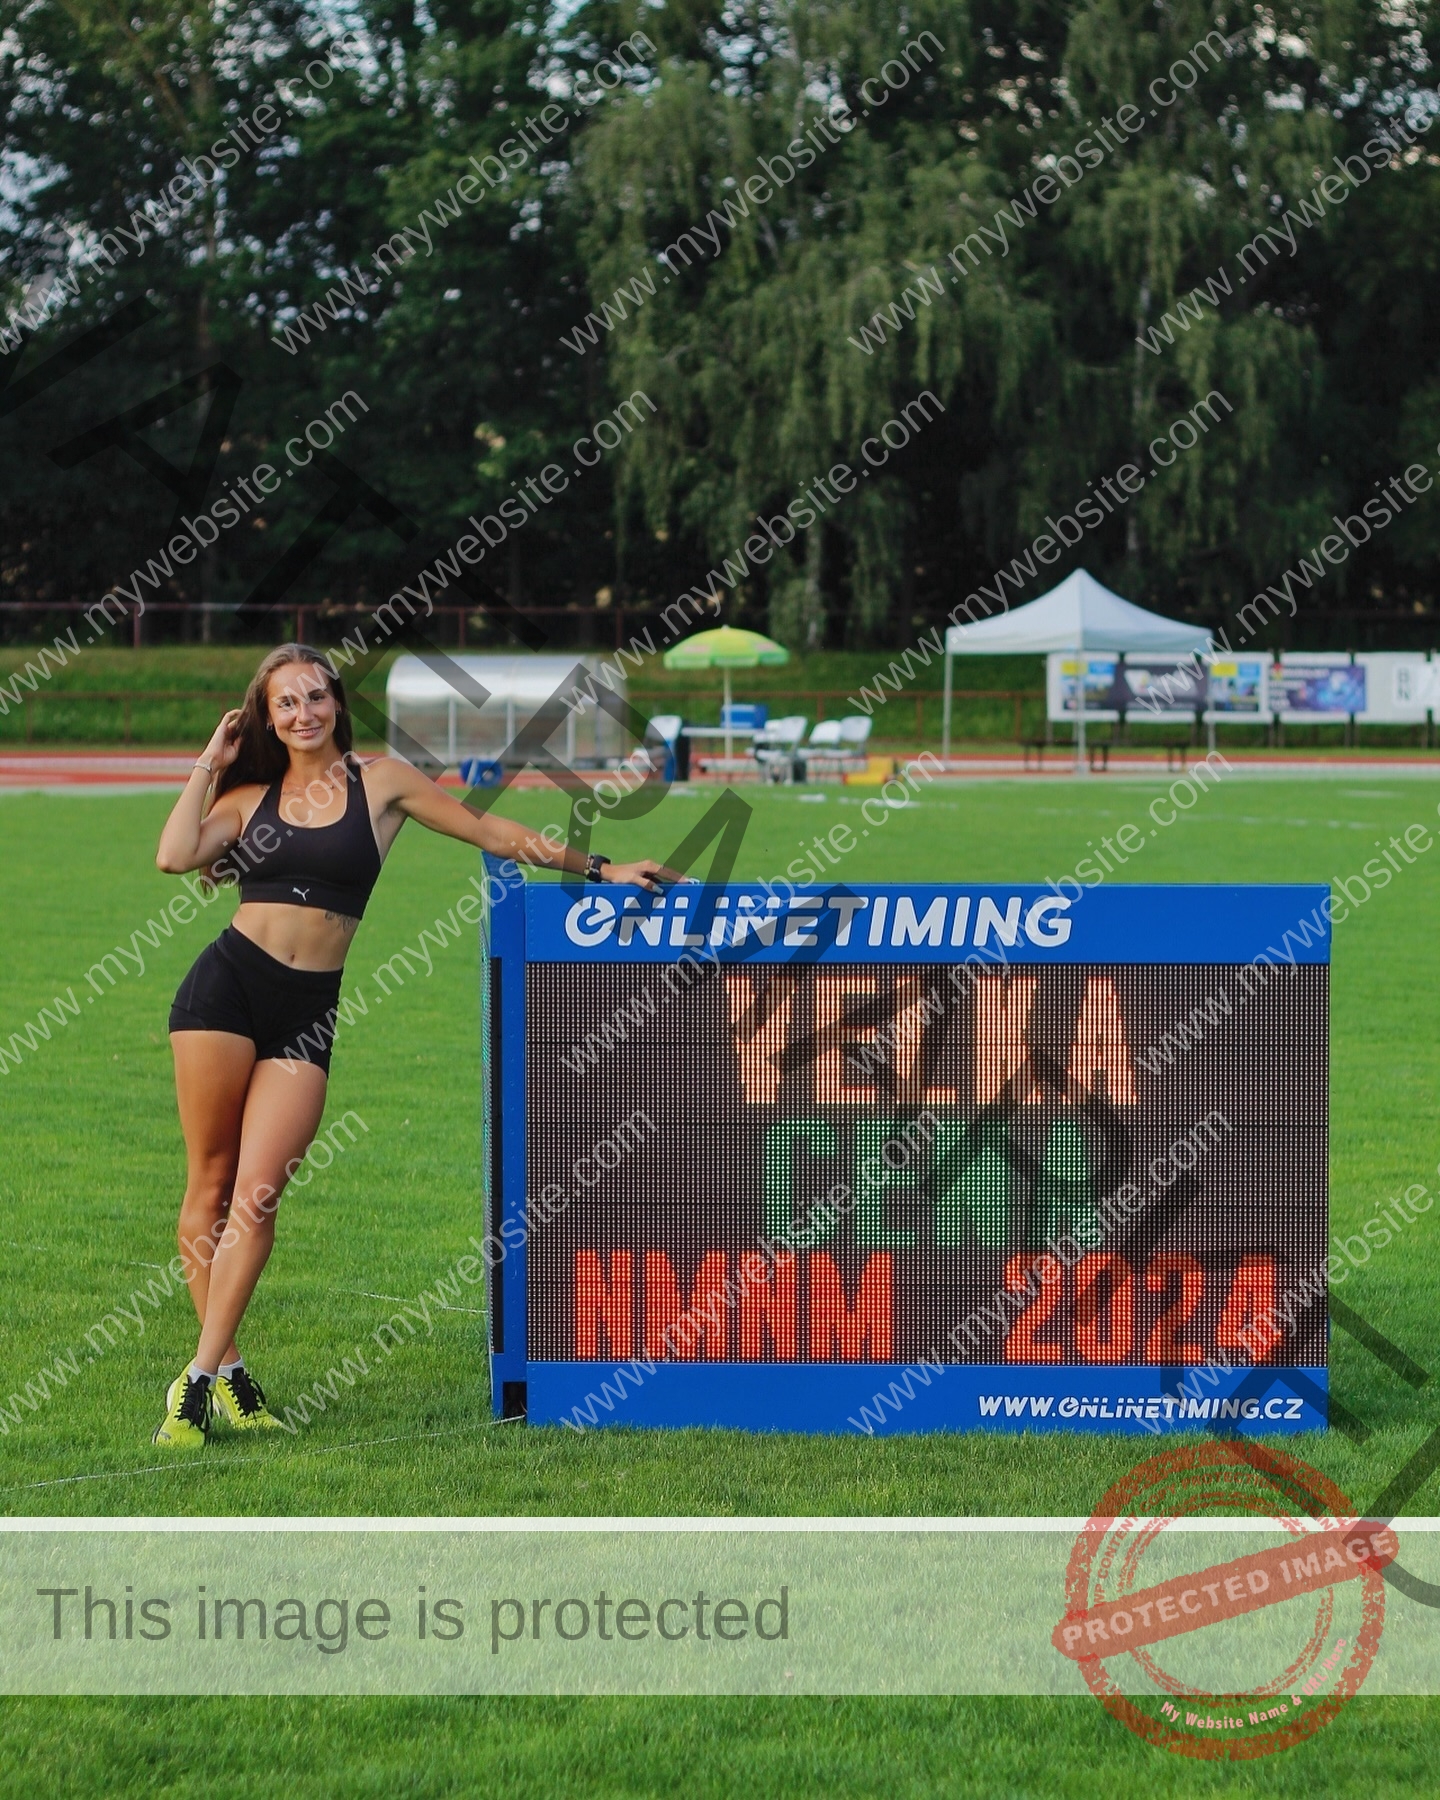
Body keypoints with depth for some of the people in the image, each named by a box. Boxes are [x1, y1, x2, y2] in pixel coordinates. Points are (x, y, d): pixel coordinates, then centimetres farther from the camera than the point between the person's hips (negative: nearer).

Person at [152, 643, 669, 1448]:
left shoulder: (380, 781, 9)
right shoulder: (251, 795, 11)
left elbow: (490, 829, 14)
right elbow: (176, 856, -5)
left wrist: (596, 868, 14)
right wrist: (210, 765, 3)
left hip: (307, 1011, -1)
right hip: (228, 983, 1)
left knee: (257, 1193, -10)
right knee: (210, 1181, -1)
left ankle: (203, 1379, -6)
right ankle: (226, 1366, 8)